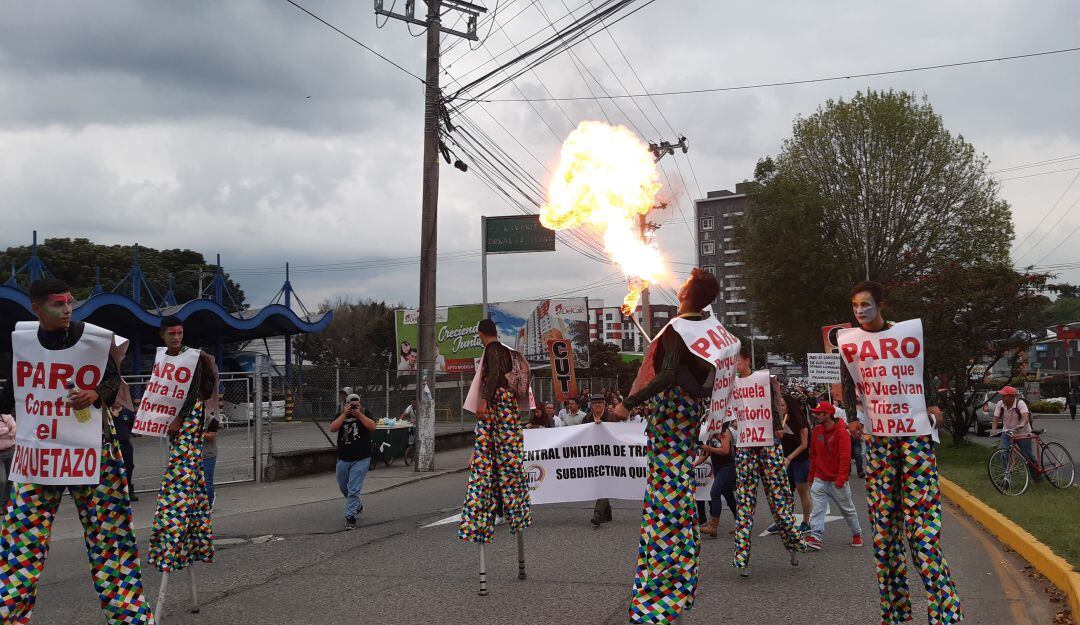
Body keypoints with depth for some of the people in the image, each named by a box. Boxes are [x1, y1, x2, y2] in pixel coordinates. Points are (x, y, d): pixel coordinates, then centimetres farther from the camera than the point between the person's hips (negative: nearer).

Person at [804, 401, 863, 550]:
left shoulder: (841, 432, -15)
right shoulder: (817, 430, 4)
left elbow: (845, 457, -18)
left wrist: (841, 479, -22)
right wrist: (812, 475, 13)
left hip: (837, 481, -4)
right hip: (820, 479, 4)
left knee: (847, 508, 12)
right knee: (817, 508, -8)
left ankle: (857, 534, 30)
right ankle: (815, 536, -12)